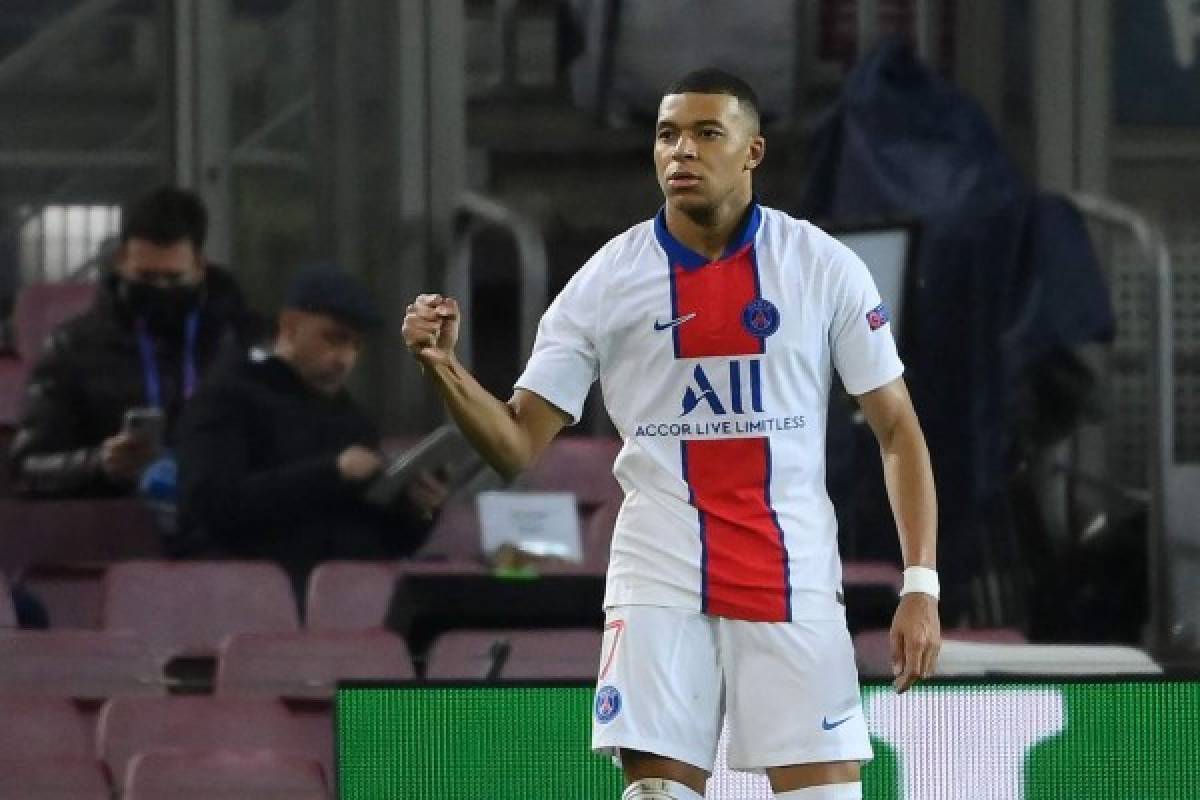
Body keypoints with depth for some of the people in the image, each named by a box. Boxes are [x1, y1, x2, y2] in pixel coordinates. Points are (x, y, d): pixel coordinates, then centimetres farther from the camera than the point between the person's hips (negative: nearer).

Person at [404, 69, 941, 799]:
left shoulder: (826, 267, 0)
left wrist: (921, 585, -4)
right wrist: (444, 366, -17)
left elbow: (898, 431, 4)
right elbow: (517, 446, 2)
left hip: (794, 579, 0)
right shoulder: (607, 282, 1)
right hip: (659, 579, 0)